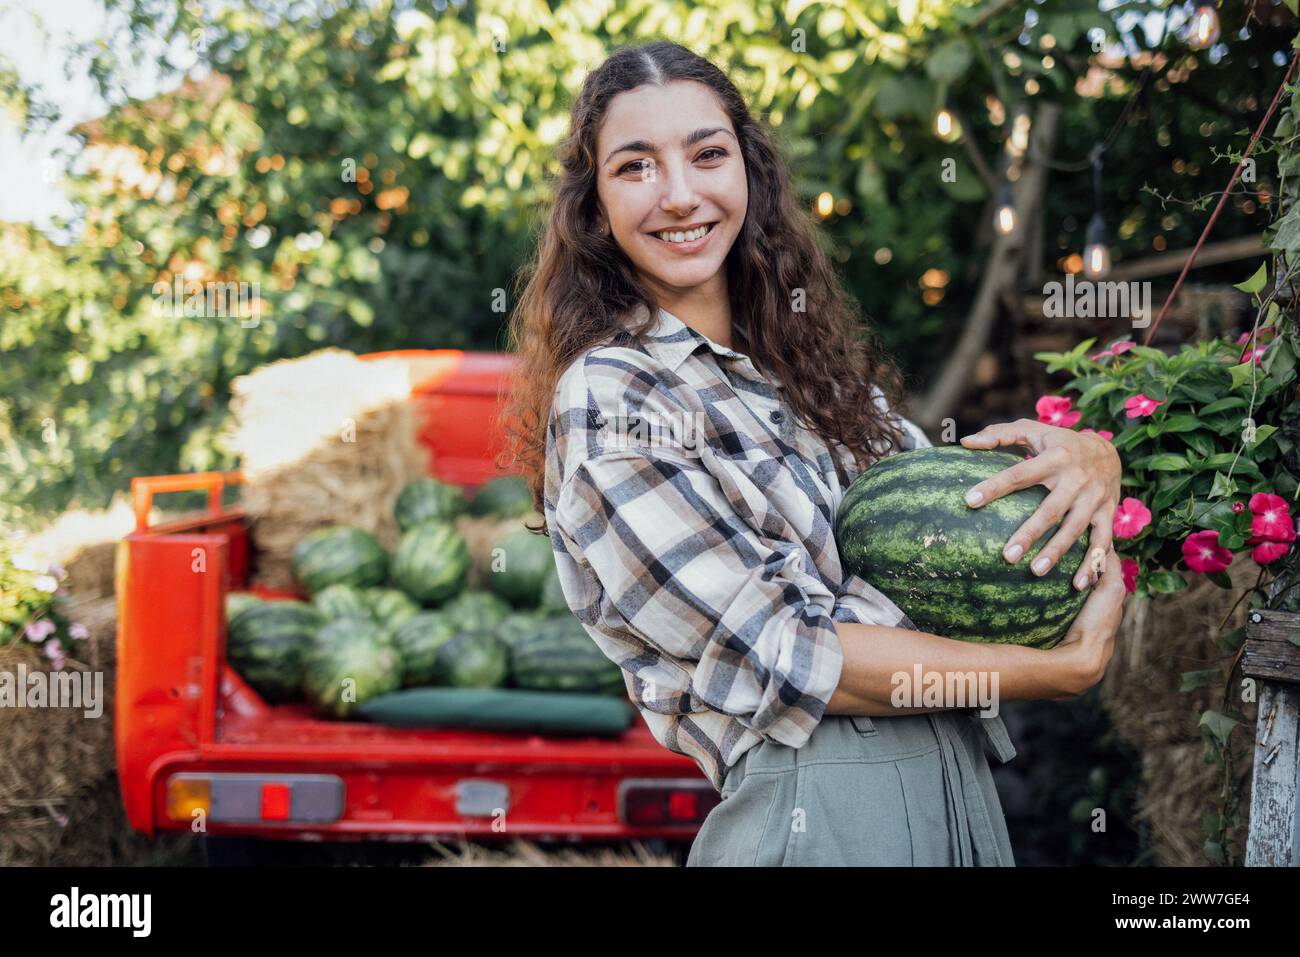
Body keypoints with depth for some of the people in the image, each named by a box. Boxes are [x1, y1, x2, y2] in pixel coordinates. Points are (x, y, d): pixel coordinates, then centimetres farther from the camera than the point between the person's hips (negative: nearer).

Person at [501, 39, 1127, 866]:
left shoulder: (804, 358, 10)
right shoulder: (605, 401, -13)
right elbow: (778, 651, -17)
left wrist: (1088, 456, -9)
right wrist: (1066, 668, -13)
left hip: (961, 766, 7)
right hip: (821, 808, -7)